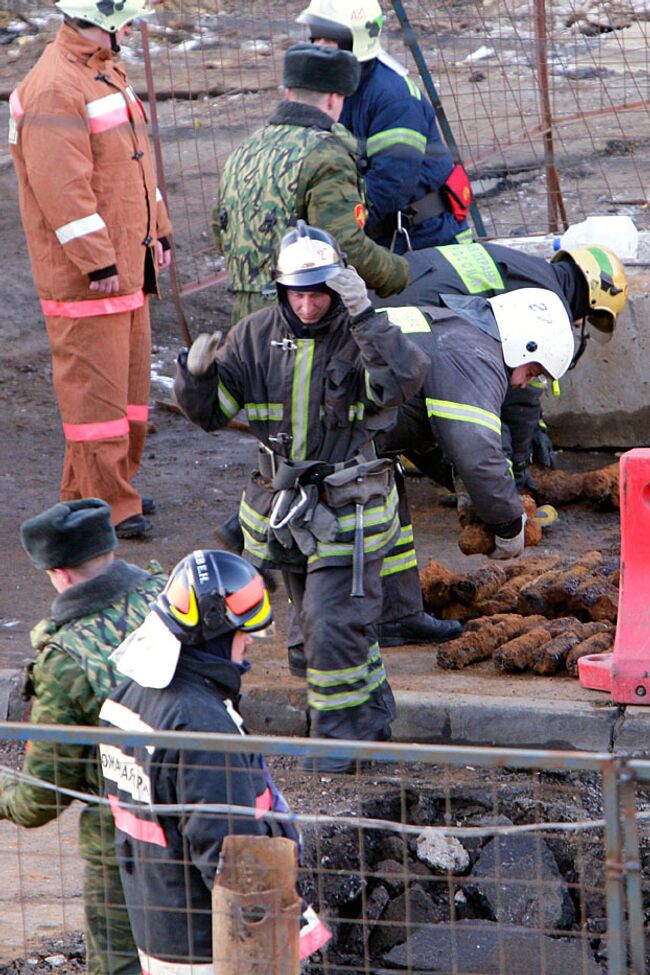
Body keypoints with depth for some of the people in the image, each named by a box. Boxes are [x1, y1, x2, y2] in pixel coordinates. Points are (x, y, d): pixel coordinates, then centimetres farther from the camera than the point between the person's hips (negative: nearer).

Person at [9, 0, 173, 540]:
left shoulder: (109, 75, 14)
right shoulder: (54, 89, -19)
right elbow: (61, 184, -24)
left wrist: (158, 232, 20)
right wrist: (96, 262, -24)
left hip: (127, 261, 10)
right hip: (85, 272, -10)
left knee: (129, 375, 16)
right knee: (95, 385, -5)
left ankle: (93, 490, 26)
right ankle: (108, 506, 0)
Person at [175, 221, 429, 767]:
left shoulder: (361, 337, -12)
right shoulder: (257, 337, 0)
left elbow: (404, 380, -33)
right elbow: (211, 411, 3)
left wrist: (364, 315, -38)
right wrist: (196, 374, -20)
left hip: (348, 510, -6)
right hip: (283, 507, 6)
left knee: (334, 625, -11)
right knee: (318, 622, 17)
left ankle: (341, 732, 4)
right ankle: (374, 717, 35)